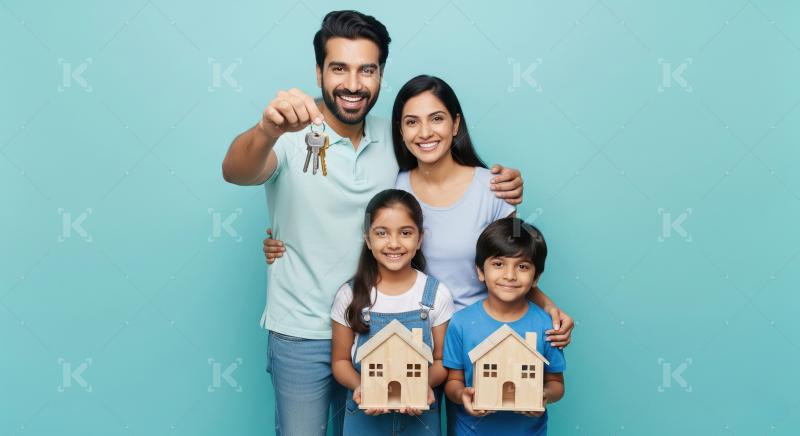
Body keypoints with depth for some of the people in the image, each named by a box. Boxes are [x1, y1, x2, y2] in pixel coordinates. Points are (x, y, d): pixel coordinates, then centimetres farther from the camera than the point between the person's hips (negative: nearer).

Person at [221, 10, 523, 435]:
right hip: (302, 335, -4)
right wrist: (267, 131, -55)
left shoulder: (393, 139, 0)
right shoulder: (292, 136, -15)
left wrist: (499, 186, -13)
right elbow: (235, 172, -32)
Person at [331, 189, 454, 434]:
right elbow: (340, 360, 0)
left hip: (419, 416, 0)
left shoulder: (436, 294, -8)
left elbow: (442, 360, -1)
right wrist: (359, 386, -18)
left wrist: (426, 384, -19)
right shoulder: (350, 295, -8)